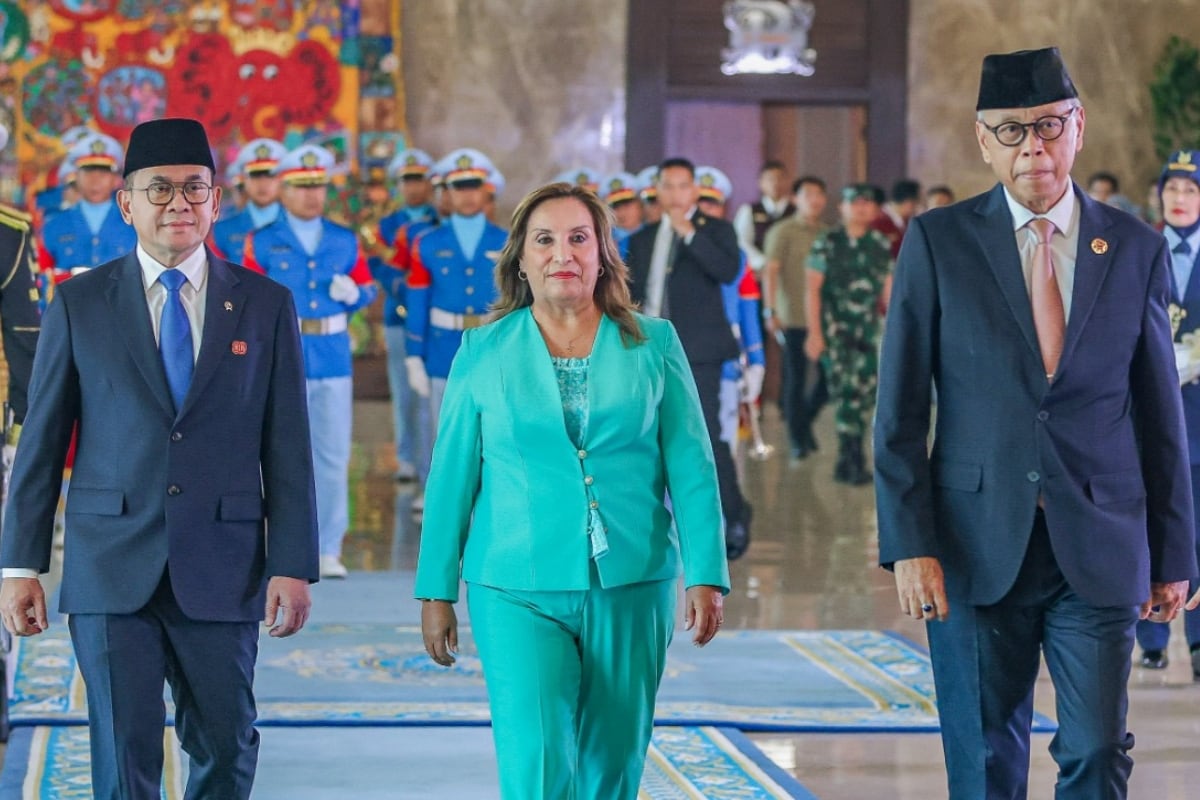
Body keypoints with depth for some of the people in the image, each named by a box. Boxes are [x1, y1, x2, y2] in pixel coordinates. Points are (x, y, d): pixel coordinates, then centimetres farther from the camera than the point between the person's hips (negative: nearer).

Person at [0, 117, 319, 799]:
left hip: (221, 573, 1)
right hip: (111, 570, -1)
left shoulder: (265, 305, 6)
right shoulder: (79, 305, 5)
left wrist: (294, 566, -3)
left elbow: (289, 447, 4)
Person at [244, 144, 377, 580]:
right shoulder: (262, 243, 2)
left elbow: (367, 289, 16)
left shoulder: (345, 241, 10)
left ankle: (329, 549, 10)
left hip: (334, 359, 2)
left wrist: (352, 293, -7)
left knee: (334, 456, 3)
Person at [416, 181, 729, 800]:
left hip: (632, 589, 1)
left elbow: (691, 469, 2)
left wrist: (706, 577, -5)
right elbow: (451, 478, 7)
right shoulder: (483, 352, 4)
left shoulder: (654, 345, 5)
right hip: (518, 593, -1)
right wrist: (436, 591, 6)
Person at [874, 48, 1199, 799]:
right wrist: (909, 542, -8)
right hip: (978, 545, 0)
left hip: (1099, 548, 0)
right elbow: (900, 407, 0)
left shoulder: (1137, 249, 5)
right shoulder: (938, 242, 0)